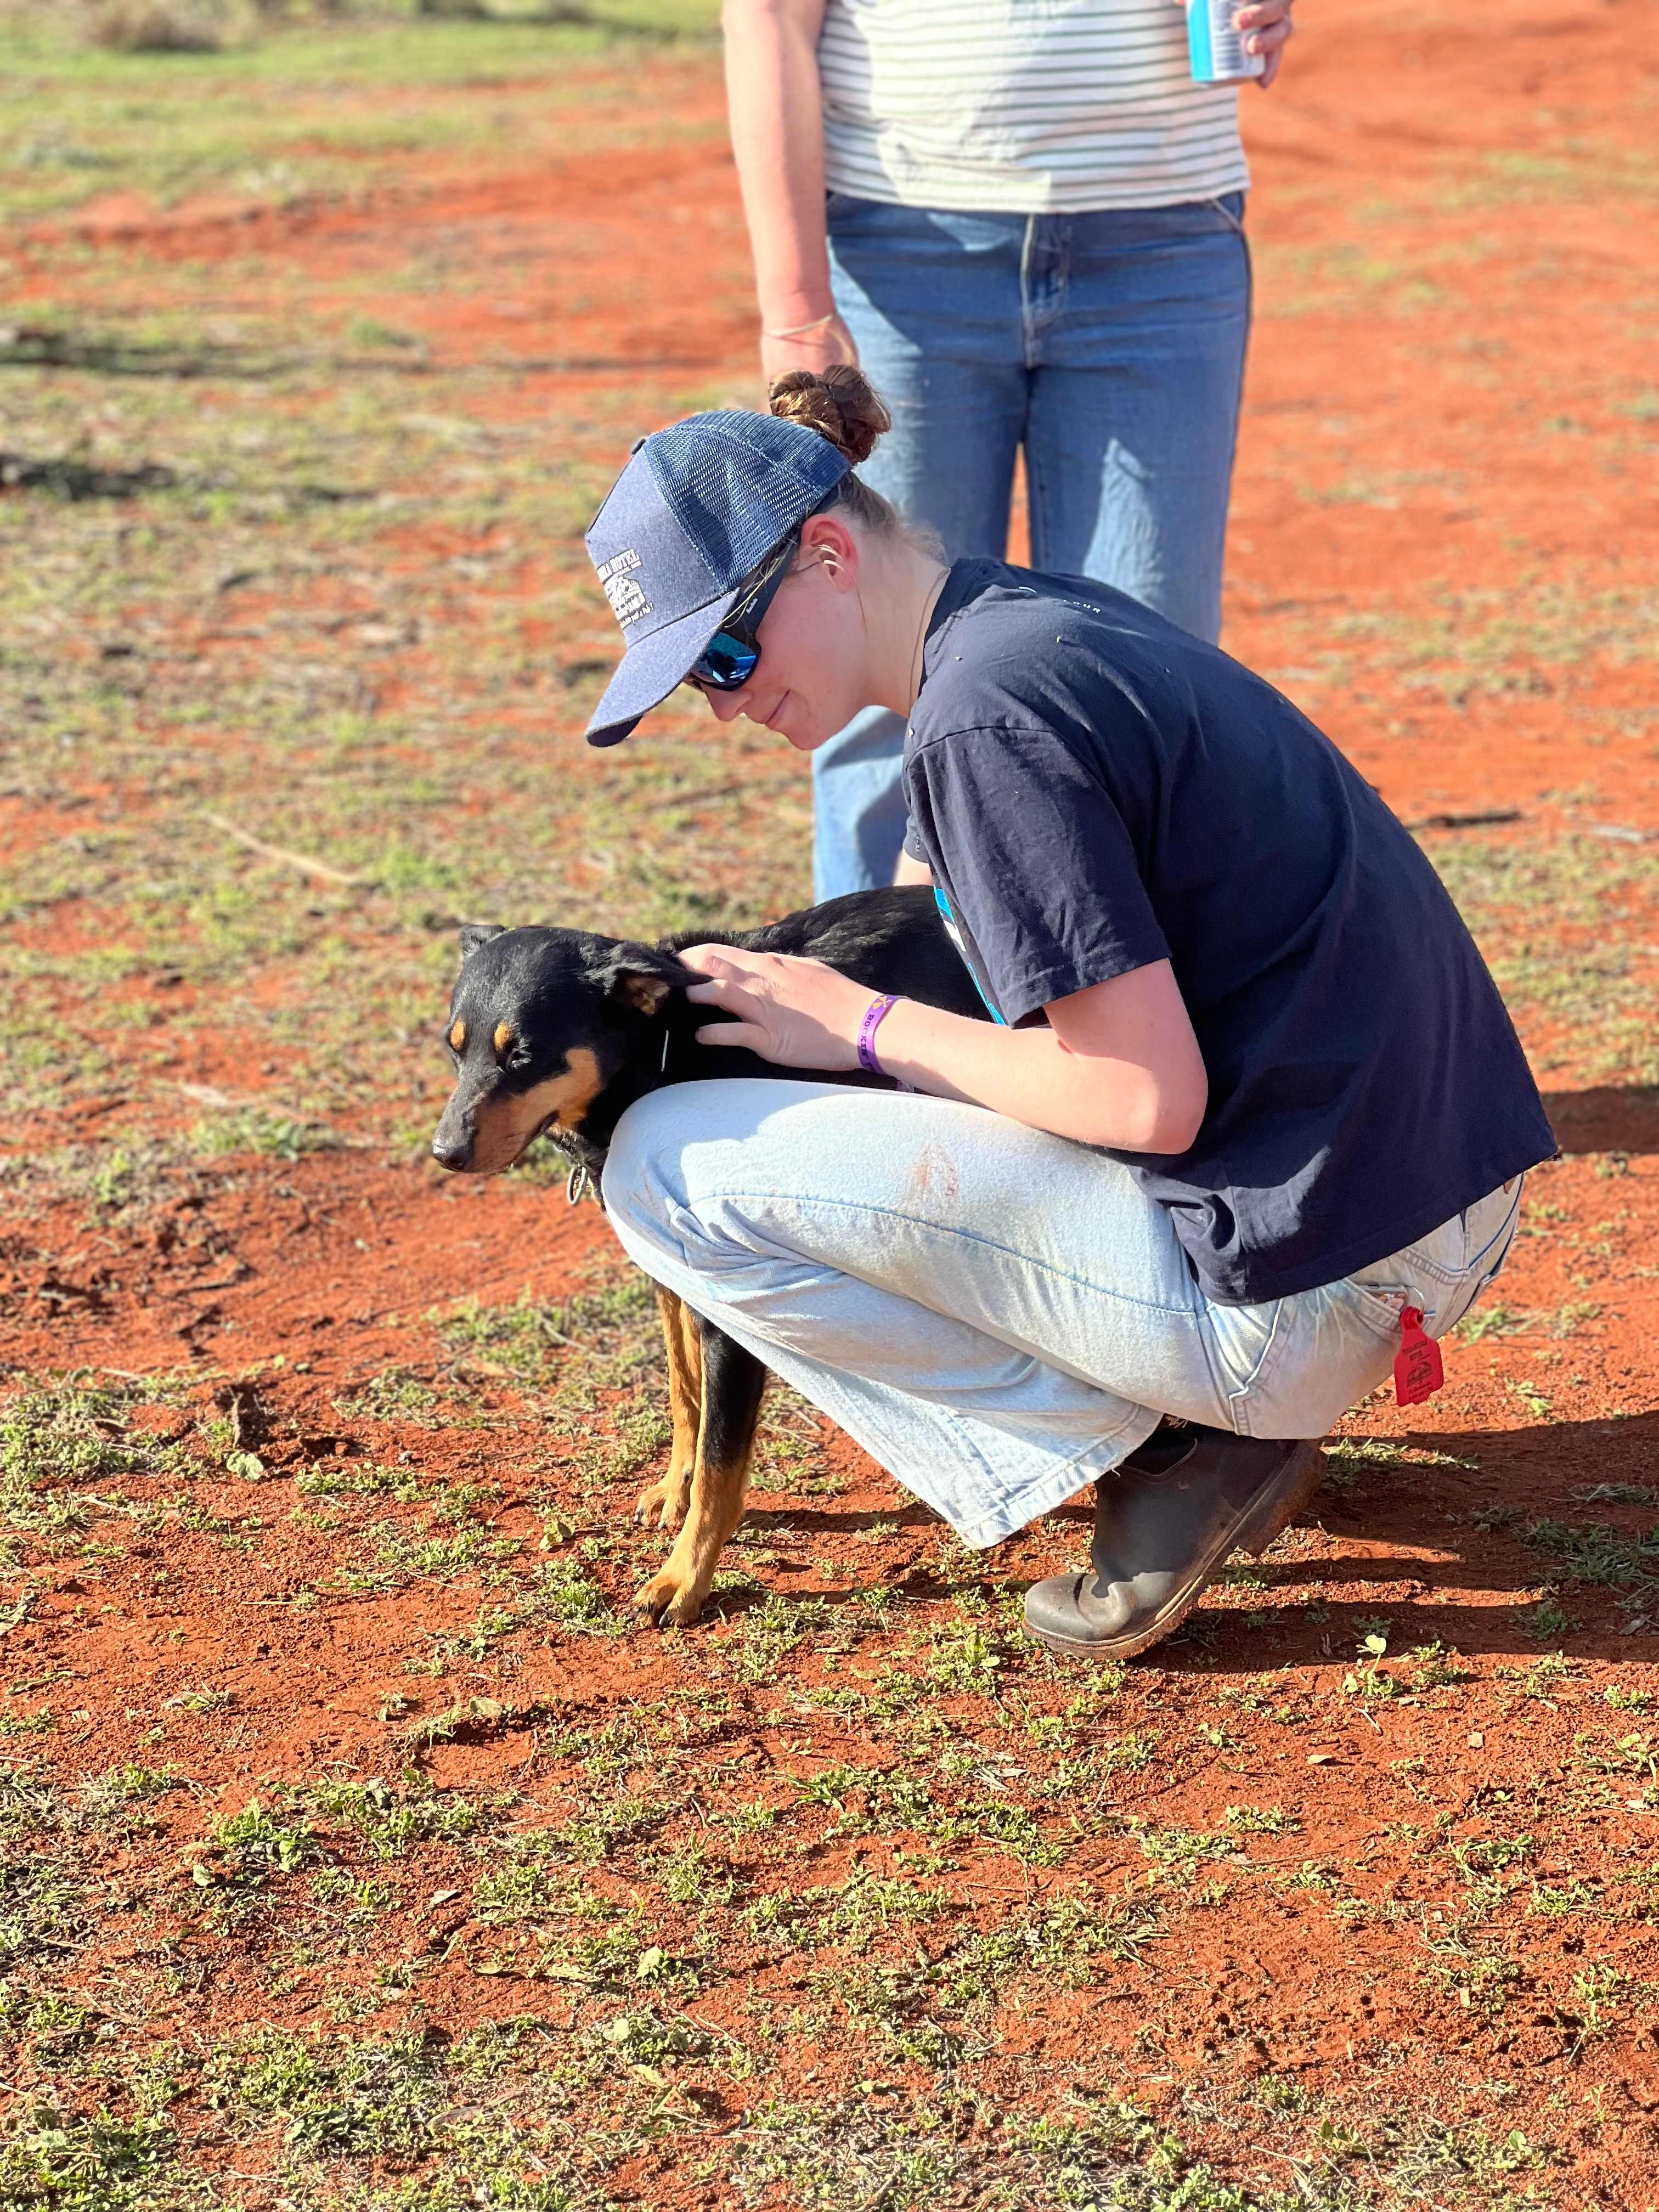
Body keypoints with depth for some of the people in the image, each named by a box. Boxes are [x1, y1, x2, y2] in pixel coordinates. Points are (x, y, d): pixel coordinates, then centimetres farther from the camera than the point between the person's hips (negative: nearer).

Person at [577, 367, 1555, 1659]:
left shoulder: (984, 717, -17)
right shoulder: (1054, 617, 12)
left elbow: (1151, 1102, -19)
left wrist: (867, 1031, -7)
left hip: (1294, 1294, -10)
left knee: (667, 1167, -5)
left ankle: (1146, 1448, -2)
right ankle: (1230, 1410, 15)